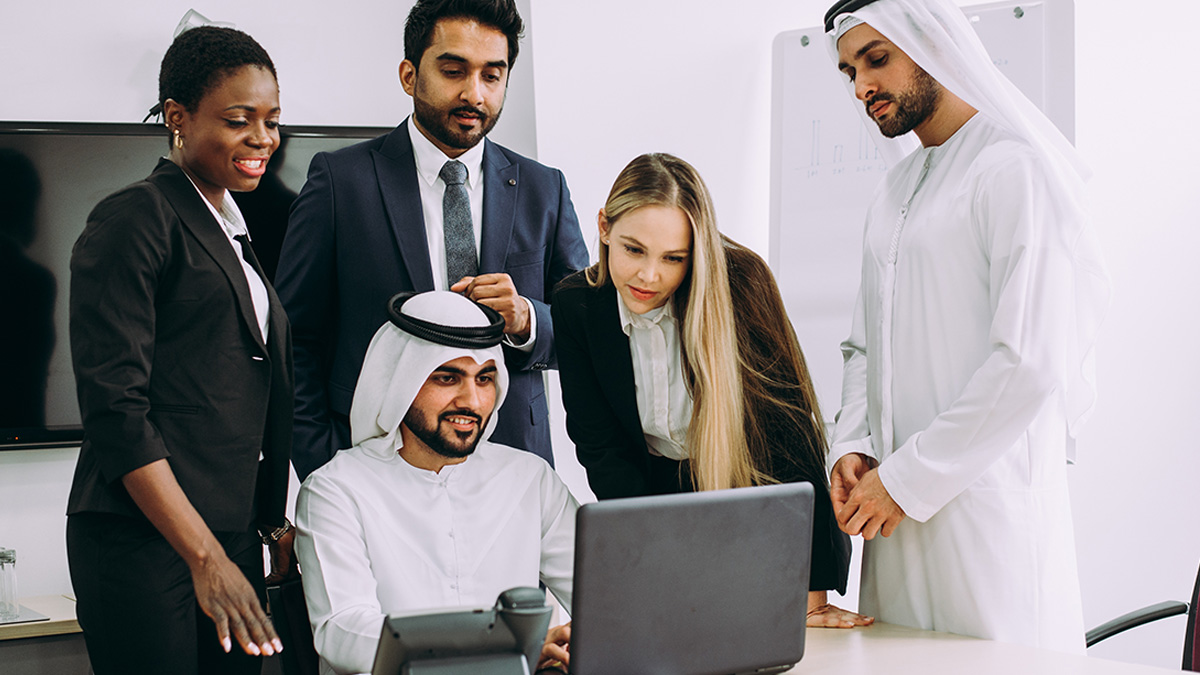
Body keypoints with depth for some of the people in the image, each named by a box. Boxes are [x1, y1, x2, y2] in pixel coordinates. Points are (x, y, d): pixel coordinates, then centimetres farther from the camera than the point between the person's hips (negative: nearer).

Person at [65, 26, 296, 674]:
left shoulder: (227, 233, 20)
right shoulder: (134, 218, -6)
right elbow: (115, 407, -14)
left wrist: (274, 524, 12)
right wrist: (205, 557, -18)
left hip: (233, 538, 8)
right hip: (143, 544, -8)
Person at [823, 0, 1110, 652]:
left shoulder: (1017, 169, -9)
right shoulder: (894, 189, 19)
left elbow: (1031, 363, -17)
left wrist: (905, 479, -14)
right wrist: (851, 448, 3)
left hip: (987, 507, -8)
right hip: (900, 509, 8)